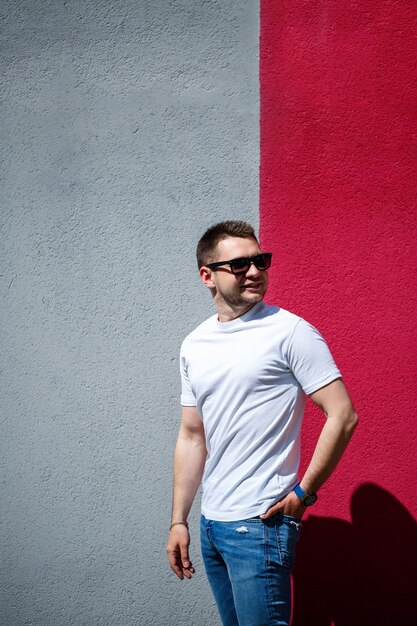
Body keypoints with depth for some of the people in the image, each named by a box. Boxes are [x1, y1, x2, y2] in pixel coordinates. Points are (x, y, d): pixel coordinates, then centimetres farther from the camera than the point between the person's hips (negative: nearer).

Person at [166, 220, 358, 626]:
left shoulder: (290, 332, -10)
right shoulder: (194, 345, 9)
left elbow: (343, 416, -13)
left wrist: (303, 492, -11)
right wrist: (178, 520, 12)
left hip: (260, 523, -6)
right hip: (211, 523, 7)